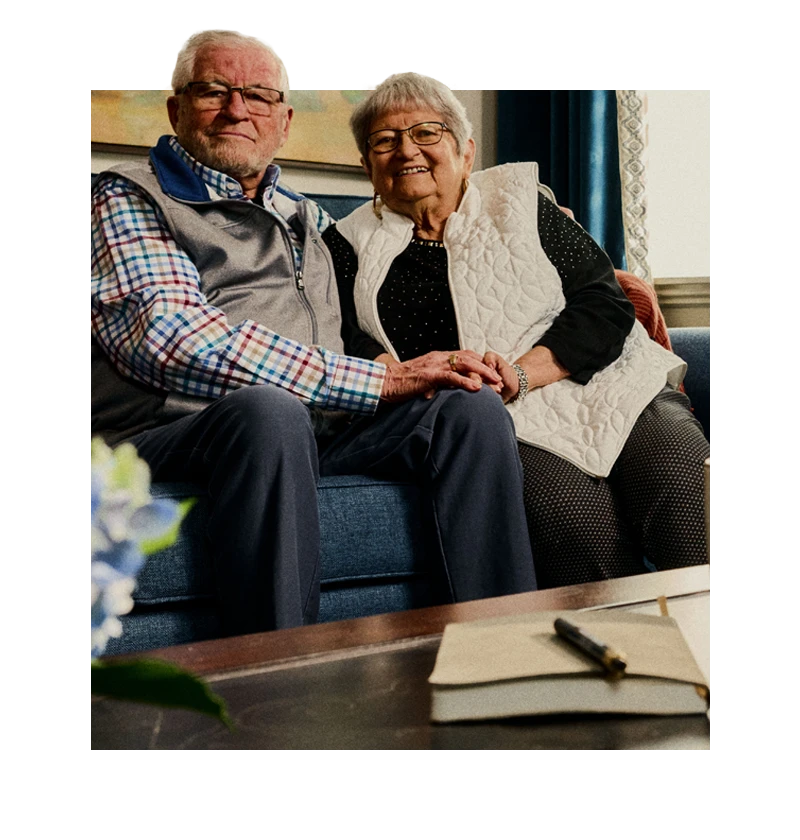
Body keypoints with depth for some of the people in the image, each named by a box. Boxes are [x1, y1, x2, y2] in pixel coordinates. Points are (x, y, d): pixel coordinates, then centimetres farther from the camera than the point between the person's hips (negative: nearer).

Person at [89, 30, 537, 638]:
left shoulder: (307, 219, 28)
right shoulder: (129, 198, 7)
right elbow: (175, 339, -13)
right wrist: (379, 380, -16)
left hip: (321, 427, 6)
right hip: (170, 433, -5)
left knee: (472, 406, -15)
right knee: (268, 408, -37)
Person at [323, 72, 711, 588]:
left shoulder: (519, 198, 15)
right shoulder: (351, 245, 16)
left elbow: (606, 304, 5)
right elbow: (352, 341, 1)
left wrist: (522, 374, -11)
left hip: (599, 387, 2)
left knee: (684, 489, -28)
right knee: (581, 523, -32)